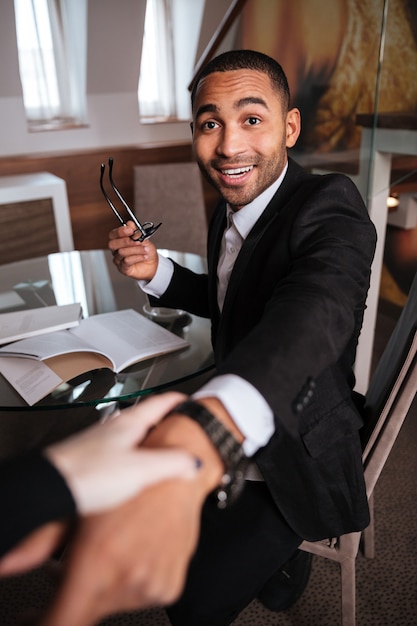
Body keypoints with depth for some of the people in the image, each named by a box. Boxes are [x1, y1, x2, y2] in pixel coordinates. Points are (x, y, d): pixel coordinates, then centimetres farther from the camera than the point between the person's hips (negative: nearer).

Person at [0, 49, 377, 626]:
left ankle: (279, 560, 22)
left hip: (296, 456, -7)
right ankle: (274, 561, 33)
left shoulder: (329, 207, -25)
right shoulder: (228, 212, 1)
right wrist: (156, 271, -5)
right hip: (225, 434, 8)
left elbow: (313, 311, -46)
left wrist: (192, 442, -66)